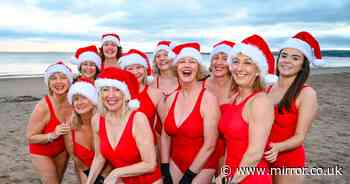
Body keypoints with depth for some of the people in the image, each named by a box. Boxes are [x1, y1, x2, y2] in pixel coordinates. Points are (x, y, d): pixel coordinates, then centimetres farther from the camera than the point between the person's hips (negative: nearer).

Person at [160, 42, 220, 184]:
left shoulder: (208, 98, -17)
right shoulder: (172, 98, -2)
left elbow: (209, 145, -17)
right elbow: (165, 136, 4)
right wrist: (165, 171, 1)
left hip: (202, 166, -4)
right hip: (175, 163, 4)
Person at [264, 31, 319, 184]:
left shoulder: (306, 93, -14)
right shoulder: (268, 88, -1)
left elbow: (300, 137, -15)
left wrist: (277, 148, -31)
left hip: (289, 161, -4)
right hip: (263, 159, 4)